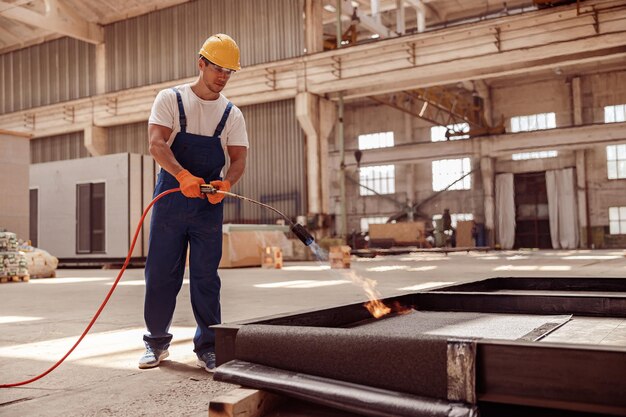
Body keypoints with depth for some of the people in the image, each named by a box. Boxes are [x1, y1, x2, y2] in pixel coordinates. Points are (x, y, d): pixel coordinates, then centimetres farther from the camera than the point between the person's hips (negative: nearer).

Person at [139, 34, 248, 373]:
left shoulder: (232, 115, 8)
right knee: (160, 272, 4)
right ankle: (157, 342, 20)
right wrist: (183, 175, -30)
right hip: (170, 199, -1)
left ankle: (208, 347, 12)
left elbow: (239, 159, 1)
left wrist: (226, 183, -22)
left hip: (209, 204, 2)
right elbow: (156, 144, -12)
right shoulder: (170, 99, 1)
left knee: (206, 277, 3)